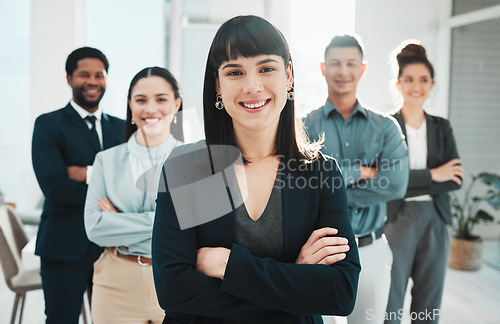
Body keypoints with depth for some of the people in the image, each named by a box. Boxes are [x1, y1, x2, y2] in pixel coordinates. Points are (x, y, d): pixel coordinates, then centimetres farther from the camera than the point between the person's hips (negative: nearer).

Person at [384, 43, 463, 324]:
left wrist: (407, 184, -13)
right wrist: (432, 175, -12)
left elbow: (456, 179, -1)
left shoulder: (442, 127, 9)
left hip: (435, 222, 4)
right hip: (397, 220, -4)